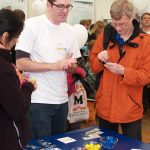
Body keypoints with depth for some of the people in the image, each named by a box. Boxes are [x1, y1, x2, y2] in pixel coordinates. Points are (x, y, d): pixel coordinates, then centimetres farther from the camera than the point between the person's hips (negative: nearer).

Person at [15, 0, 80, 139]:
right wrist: (55, 65, -20)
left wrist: (69, 64, -10)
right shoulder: (31, 25, -9)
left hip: (62, 99, 6)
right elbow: (20, 63, -15)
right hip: (38, 100, -5)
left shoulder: (68, 30, 9)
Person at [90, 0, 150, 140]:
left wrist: (123, 71, -23)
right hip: (105, 106, 3)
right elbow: (93, 66, 7)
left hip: (130, 108, -2)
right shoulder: (105, 36, 2)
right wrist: (100, 59, -15)